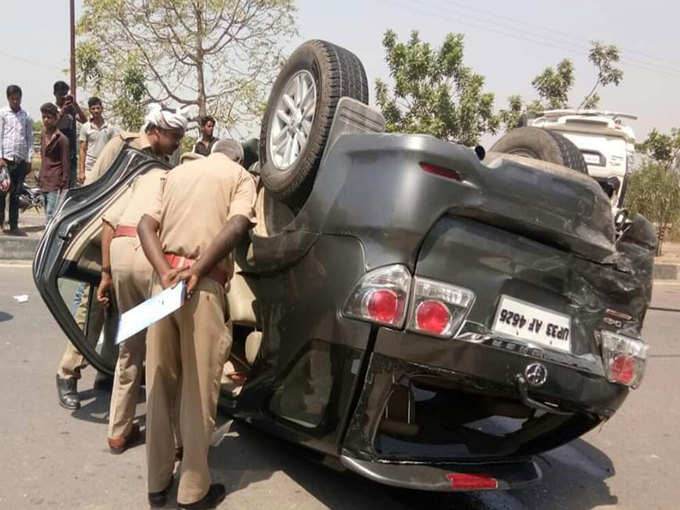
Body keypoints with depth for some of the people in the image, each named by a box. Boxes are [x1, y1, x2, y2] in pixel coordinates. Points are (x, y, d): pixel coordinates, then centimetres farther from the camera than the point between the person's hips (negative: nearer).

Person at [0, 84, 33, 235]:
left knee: (16, 194, 6)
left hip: (21, 159, 2)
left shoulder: (26, 116, 10)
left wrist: (29, 159, 5)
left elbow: (30, 138, 10)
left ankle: (14, 226, 10)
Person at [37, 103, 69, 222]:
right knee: (48, 215, 12)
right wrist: (40, 177, 18)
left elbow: (65, 163, -10)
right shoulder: (43, 136, 13)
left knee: (51, 216, -13)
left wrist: (64, 186, -12)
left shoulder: (61, 138, -10)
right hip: (44, 183, 8)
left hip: (55, 184, -8)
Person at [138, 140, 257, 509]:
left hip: (164, 280, 5)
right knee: (199, 390, 5)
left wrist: (165, 272, -7)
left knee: (159, 385, 14)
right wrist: (197, 271, -15)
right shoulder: (240, 177, 9)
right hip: (203, 285, -5)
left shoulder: (178, 172, 22)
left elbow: (146, 225, 7)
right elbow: (237, 225, -13)